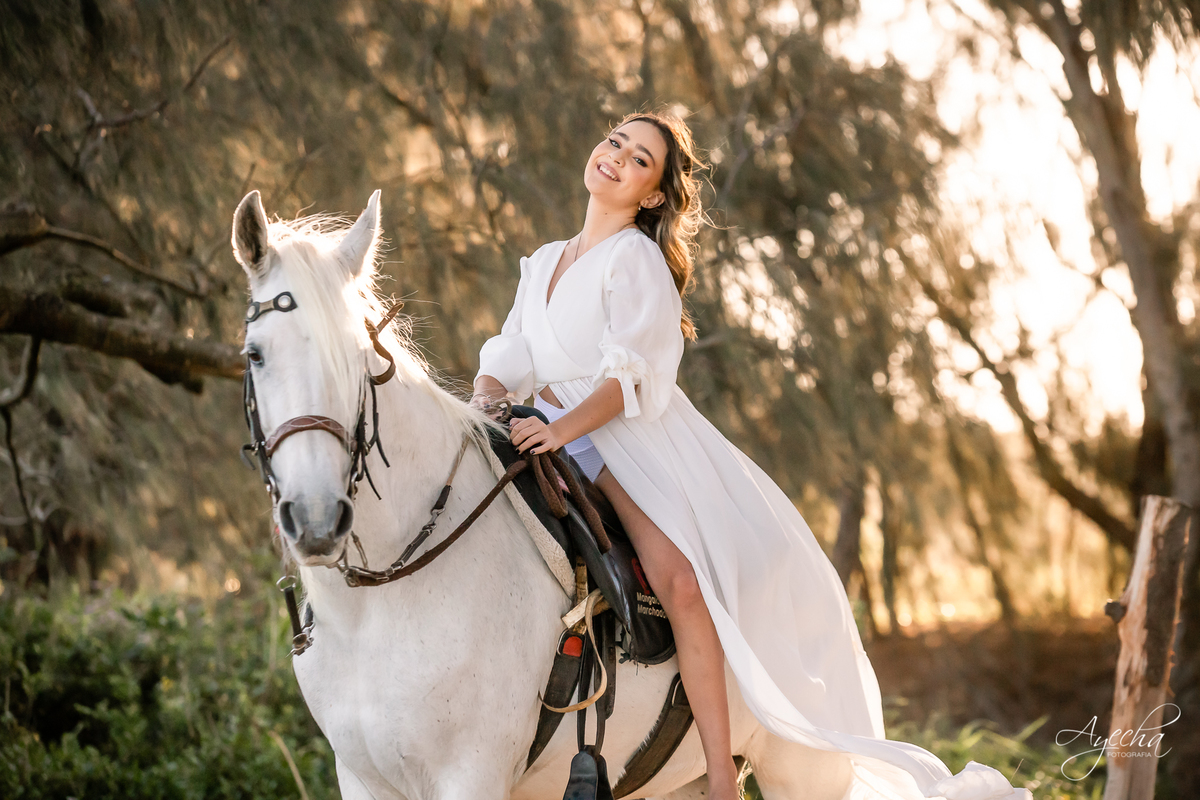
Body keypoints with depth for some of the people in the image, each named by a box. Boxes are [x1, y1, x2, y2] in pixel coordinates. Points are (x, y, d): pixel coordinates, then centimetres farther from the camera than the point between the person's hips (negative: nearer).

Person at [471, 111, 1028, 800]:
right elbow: (510, 355, 15)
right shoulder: (544, 262, 20)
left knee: (678, 582, -28)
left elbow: (630, 374, -13)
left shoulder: (637, 259, -2)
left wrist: (560, 429, -28)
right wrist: (484, 403, -8)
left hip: (636, 442, -7)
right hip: (554, 444, 8)